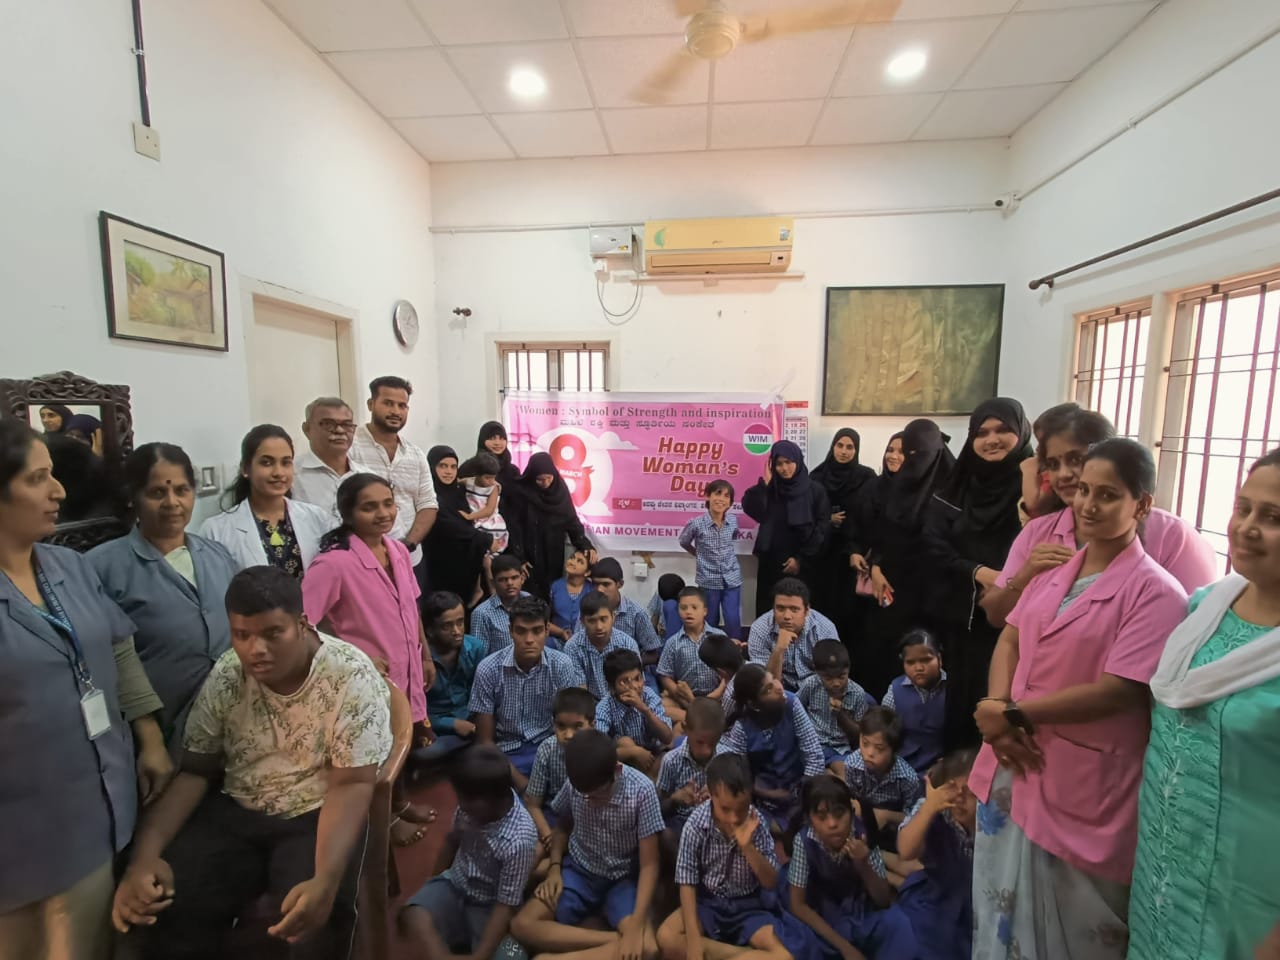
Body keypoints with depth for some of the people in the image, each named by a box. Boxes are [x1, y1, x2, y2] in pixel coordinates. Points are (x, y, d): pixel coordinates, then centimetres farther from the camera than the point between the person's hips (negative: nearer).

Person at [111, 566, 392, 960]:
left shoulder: (352, 677, -20)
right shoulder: (225, 676, -5)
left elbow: (351, 785, -19)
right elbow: (192, 772, 1)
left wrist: (326, 879, -32)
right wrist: (145, 854, -15)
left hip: (316, 817, -4)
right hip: (235, 813, 4)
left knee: (317, 920, -27)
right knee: (162, 909, -18)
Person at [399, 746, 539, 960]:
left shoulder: (519, 840, -32)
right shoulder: (470, 804, -15)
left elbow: (506, 905, -23)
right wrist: (432, 891, 13)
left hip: (488, 906, -4)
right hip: (454, 883, 4)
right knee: (412, 917, -25)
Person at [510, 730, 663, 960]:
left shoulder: (641, 790, -25)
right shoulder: (574, 785, -14)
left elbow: (649, 864, -19)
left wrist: (636, 924, -28)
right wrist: (554, 867, -9)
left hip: (623, 879, -3)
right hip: (578, 871, 3)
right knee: (522, 925, -20)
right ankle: (614, 939, -22)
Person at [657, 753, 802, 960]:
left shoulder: (756, 822, -15)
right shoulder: (696, 824, -19)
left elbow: (770, 882, -11)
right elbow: (687, 884, -12)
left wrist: (747, 846, -28)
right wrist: (694, 942, -20)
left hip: (750, 905, 0)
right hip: (707, 902, 0)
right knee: (667, 939, -25)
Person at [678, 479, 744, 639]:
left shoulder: (733, 521, -4)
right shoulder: (696, 524, -14)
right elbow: (684, 542, 5)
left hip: (732, 579, 2)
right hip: (708, 581, -2)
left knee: (733, 621, 2)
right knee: (710, 622, 11)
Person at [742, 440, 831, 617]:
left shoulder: (815, 490, -1)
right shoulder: (769, 489, 6)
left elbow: (823, 528, -4)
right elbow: (750, 509, -9)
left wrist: (801, 558, -8)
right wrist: (765, 482, -11)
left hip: (802, 565, -2)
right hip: (771, 564, 2)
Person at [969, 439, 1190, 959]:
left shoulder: (1156, 591, -13)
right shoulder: (1055, 570, 7)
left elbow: (1119, 690, -19)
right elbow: (1009, 639, 5)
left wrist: (1014, 714, -15)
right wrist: (998, 714, -10)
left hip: (1082, 784, -5)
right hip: (1016, 762, 6)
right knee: (1004, 901, 21)